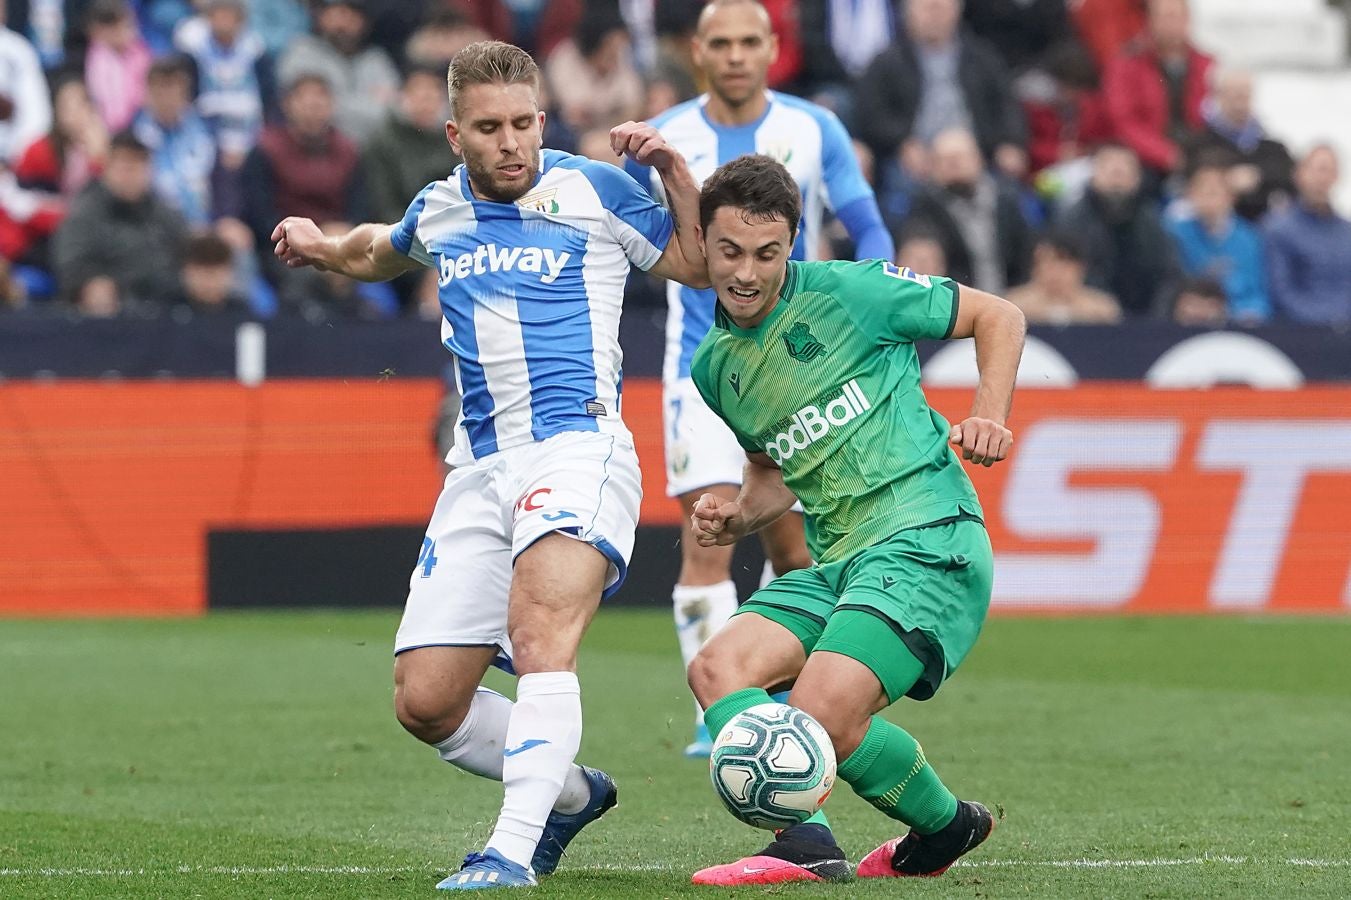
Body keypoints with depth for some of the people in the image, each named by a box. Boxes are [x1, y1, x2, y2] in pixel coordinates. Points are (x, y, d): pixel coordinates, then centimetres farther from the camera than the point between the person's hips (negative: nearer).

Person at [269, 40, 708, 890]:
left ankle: (512, 849, -36)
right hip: (480, 468, 6)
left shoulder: (593, 191, 2)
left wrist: (674, 170, -5)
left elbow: (703, 265, 8)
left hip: (578, 446, -6)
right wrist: (327, 247, 24)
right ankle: (572, 793, 26)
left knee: (540, 629, -32)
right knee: (424, 702, 2)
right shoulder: (439, 210, 16)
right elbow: (381, 251, 40)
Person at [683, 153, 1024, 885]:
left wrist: (989, 416, -9)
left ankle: (947, 826, 5)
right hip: (836, 563, 8)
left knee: (822, 714, -22)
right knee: (718, 669, -14)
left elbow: (998, 317, 4)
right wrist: (738, 519, 10)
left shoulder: (849, 291, -6)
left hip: (926, 540, -7)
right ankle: (804, 841, -27)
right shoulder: (716, 366, 14)